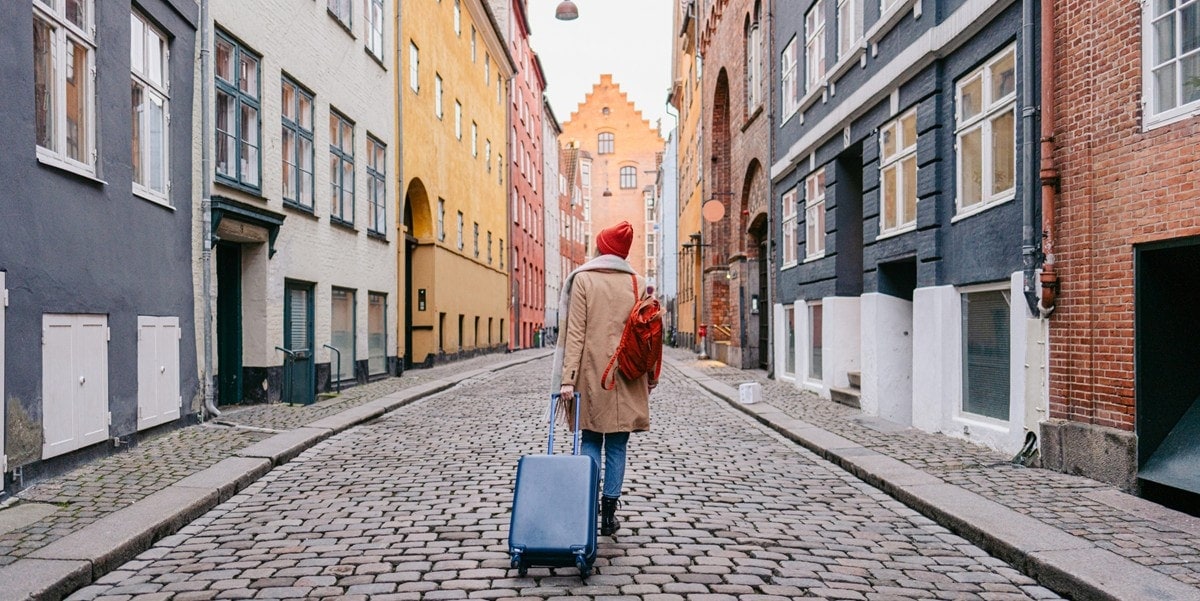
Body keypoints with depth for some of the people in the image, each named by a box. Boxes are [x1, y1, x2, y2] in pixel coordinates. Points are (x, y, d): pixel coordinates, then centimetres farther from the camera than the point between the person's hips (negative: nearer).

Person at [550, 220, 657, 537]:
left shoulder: (583, 279, 0)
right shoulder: (639, 284, 5)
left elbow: (575, 333, -7)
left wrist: (567, 378, -9)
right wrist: (649, 376, 15)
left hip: (592, 372, -1)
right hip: (626, 375, 1)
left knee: (590, 440, 11)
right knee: (617, 445, 9)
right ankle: (609, 513, 12)